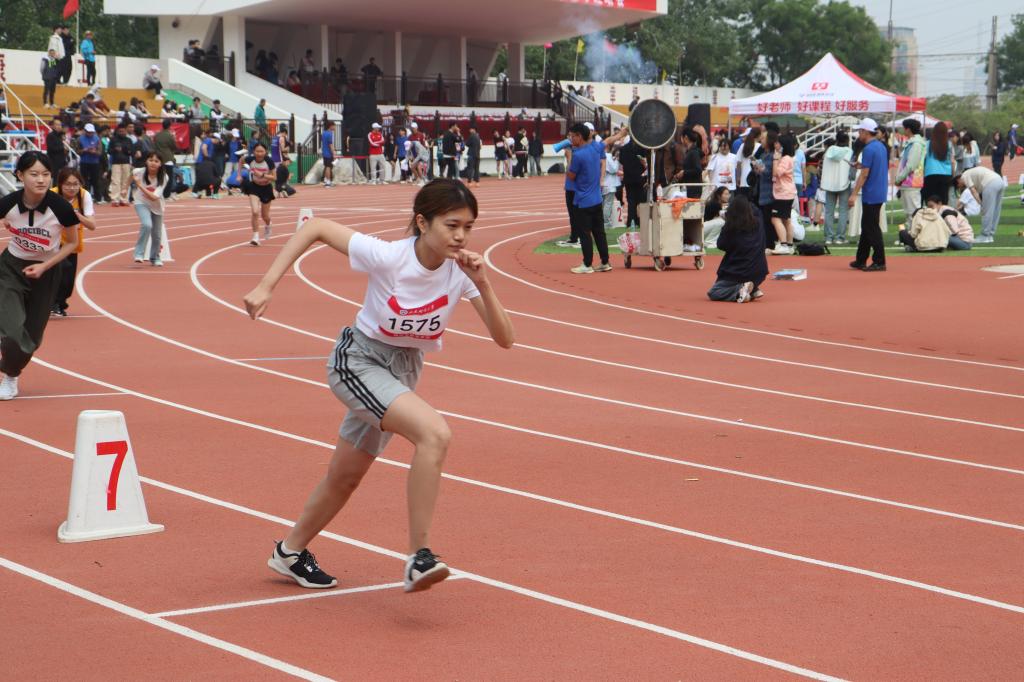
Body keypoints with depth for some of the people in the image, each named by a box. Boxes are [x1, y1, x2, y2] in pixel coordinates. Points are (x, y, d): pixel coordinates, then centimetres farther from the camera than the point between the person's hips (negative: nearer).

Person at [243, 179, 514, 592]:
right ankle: (419, 558, -28)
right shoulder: (387, 257, -26)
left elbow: (504, 339, -19)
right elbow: (315, 228, -18)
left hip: (405, 369, 6)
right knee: (434, 433, -31)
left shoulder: (461, 272, -15)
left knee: (346, 476, 18)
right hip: (358, 360, -6)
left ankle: (291, 552, 42)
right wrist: (266, 286, -23)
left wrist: (482, 285, -33)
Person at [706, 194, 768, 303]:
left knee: (713, 293, 9)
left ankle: (739, 291, -16)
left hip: (735, 272, -5)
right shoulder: (757, 225, -1)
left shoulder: (730, 227, -13)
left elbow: (721, 245, -1)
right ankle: (754, 289, 8)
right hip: (758, 272, 5)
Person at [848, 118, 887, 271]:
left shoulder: (869, 149, -17)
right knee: (866, 227, 15)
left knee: (872, 229, -4)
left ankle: (879, 263, -3)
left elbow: (864, 174, -20)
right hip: (880, 192, 10)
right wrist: (862, 165, 21)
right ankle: (861, 261, 21)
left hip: (871, 195, -10)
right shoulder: (881, 146, 11)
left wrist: (854, 194, -19)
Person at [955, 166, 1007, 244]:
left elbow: (973, 191, -1)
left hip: (991, 183, -9)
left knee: (987, 212, -3)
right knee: (995, 212, 13)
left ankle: (985, 236, 0)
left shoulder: (964, 176, 9)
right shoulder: (971, 173, 33)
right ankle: (990, 235, 19)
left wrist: (980, 203, -3)